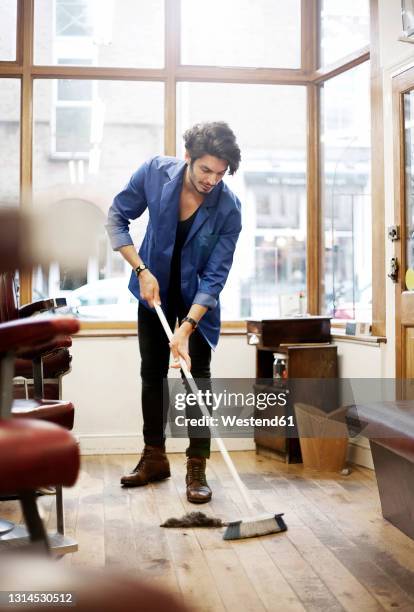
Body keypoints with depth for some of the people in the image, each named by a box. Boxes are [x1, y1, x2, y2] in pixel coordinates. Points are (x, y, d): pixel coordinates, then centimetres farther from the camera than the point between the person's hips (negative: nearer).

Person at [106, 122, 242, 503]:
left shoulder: (228, 208, -27)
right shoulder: (155, 172, -22)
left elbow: (215, 275, -24)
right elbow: (117, 218, -9)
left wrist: (187, 326, -33)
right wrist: (141, 270, -19)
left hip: (198, 297, -2)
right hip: (154, 289, 3)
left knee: (197, 378, -6)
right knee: (152, 374, 9)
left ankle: (197, 468, 3)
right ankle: (154, 458, 22)